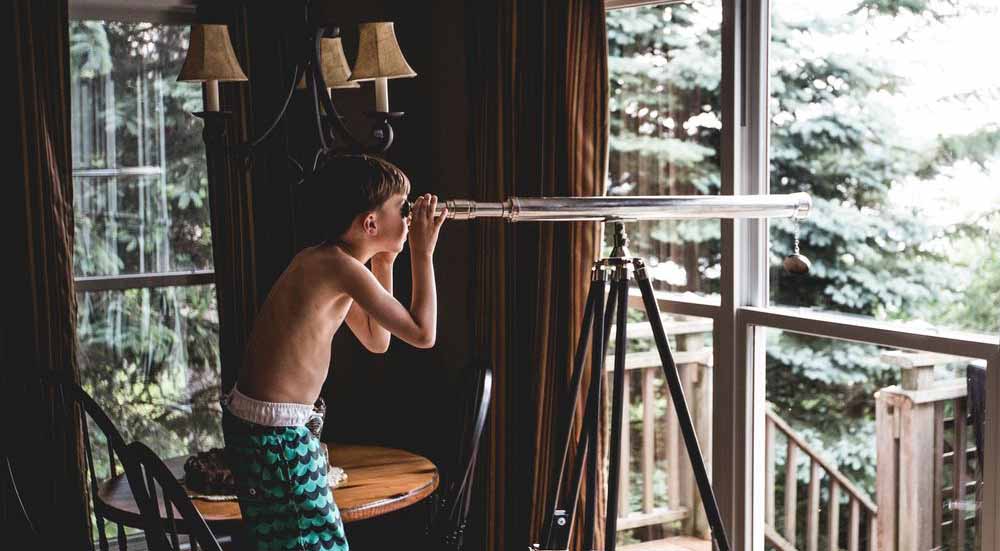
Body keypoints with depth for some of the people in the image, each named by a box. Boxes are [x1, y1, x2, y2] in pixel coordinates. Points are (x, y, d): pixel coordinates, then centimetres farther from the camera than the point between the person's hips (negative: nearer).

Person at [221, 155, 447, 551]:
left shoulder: (319, 259, 11)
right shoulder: (341, 266, -18)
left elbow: (377, 340, 19)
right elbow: (421, 334, -16)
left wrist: (384, 260, 14)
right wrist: (422, 252, -7)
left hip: (252, 421, 10)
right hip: (276, 432, -10)